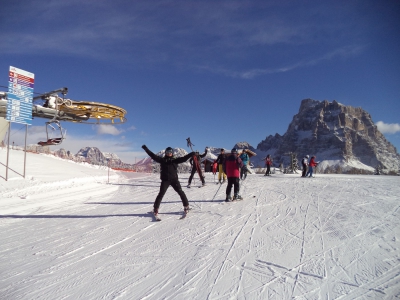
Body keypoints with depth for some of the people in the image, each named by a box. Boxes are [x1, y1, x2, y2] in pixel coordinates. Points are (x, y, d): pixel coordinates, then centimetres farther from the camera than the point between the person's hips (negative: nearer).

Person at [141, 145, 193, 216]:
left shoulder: (175, 160, 9)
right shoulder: (162, 160, 7)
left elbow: (183, 159, -3)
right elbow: (153, 156, 3)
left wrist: (191, 154, -16)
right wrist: (146, 149, -1)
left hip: (174, 179, 1)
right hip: (165, 180, -1)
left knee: (180, 192, -1)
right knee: (161, 194, -2)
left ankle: (186, 206, 13)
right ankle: (156, 208, 10)